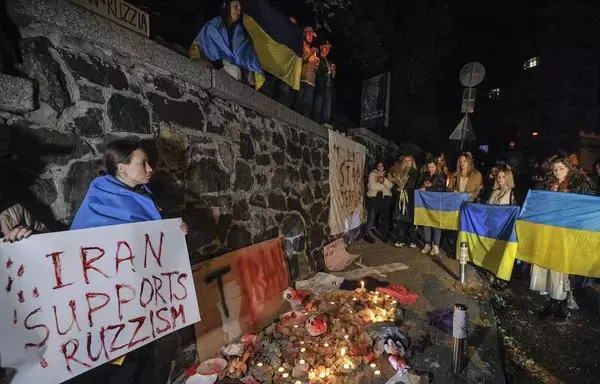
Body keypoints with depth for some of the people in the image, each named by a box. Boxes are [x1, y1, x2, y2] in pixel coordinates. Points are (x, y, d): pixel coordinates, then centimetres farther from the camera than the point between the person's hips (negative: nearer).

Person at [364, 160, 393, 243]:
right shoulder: (372, 174, 1)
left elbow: (390, 186, 0)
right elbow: (372, 186, -13)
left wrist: (384, 180, -17)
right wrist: (384, 186, -2)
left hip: (385, 198, 4)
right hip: (374, 197, -3)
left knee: (385, 217, 5)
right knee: (371, 217, -3)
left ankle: (384, 235, 19)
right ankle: (368, 234, 11)